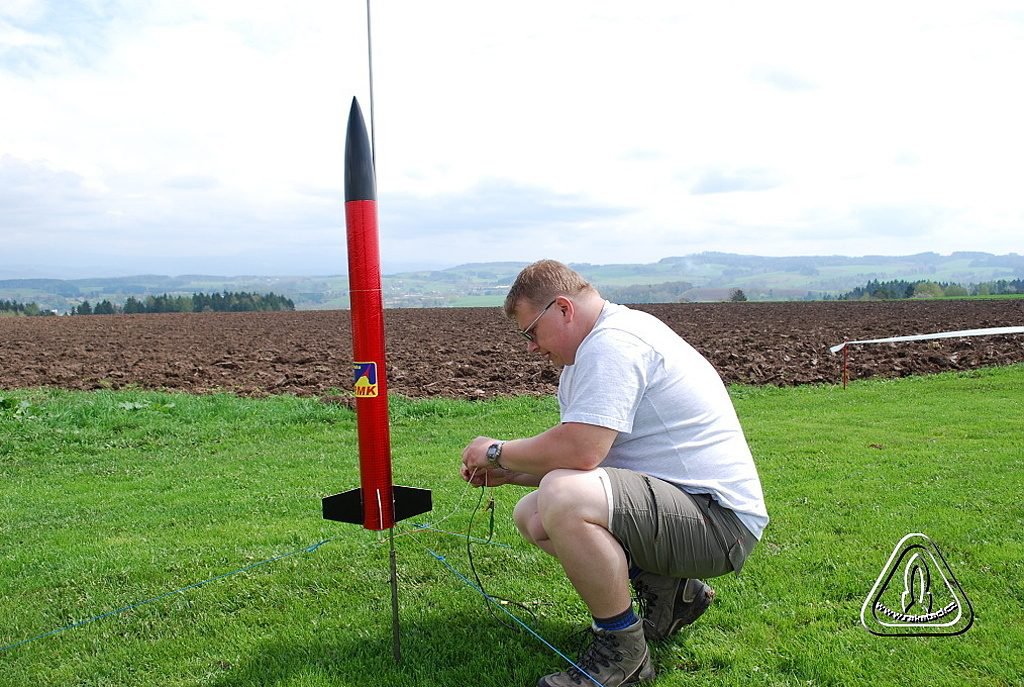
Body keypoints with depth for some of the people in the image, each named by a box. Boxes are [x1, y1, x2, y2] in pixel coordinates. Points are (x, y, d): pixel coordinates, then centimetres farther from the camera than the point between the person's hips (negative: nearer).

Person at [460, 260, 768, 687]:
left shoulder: (613, 342, -18)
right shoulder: (591, 353, 15)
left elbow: (580, 451, -29)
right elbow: (582, 460, 17)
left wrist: (497, 452, -12)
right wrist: (507, 473, 6)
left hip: (721, 518, -11)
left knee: (562, 499, -32)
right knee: (531, 515, 10)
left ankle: (622, 649, -10)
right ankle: (665, 589, 12)